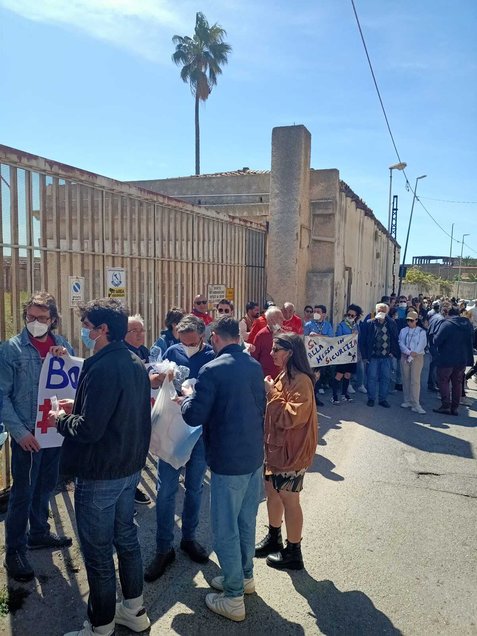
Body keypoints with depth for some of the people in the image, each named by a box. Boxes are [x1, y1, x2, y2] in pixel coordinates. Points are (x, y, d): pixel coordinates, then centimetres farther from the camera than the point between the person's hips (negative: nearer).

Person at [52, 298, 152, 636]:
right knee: (127, 538, 21)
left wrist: (62, 419, -8)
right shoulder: (136, 363, 5)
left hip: (100, 475, -9)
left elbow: (88, 430, -26)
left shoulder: (103, 368, -24)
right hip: (130, 468, 9)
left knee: (98, 554, 8)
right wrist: (78, 407, 10)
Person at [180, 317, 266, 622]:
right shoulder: (255, 366, 4)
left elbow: (194, 416, -17)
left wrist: (186, 399, 3)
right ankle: (245, 576, 39)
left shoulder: (212, 370, -18)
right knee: (247, 521, 22)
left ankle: (233, 598, 19)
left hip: (228, 460, -7)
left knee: (226, 529, 7)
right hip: (255, 455, 7)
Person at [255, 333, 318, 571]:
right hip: (276, 446, 9)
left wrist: (272, 393, -23)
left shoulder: (301, 381, -22)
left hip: (292, 451, -9)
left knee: (289, 499, 4)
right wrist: (269, 391, 3)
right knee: (272, 491, 20)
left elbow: (291, 417, -26)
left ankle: (293, 553, 21)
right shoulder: (283, 376, 8)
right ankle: (273, 538, 39)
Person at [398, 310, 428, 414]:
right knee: (406, 379, 6)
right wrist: (409, 352, -15)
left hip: (417, 357, -4)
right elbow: (401, 343, 1)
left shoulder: (421, 331, 0)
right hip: (405, 356, 4)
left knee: (415, 380, -10)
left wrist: (412, 356, -15)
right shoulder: (403, 331, 10)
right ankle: (407, 401, 16)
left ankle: (415, 404, -11)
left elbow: (421, 345, -8)